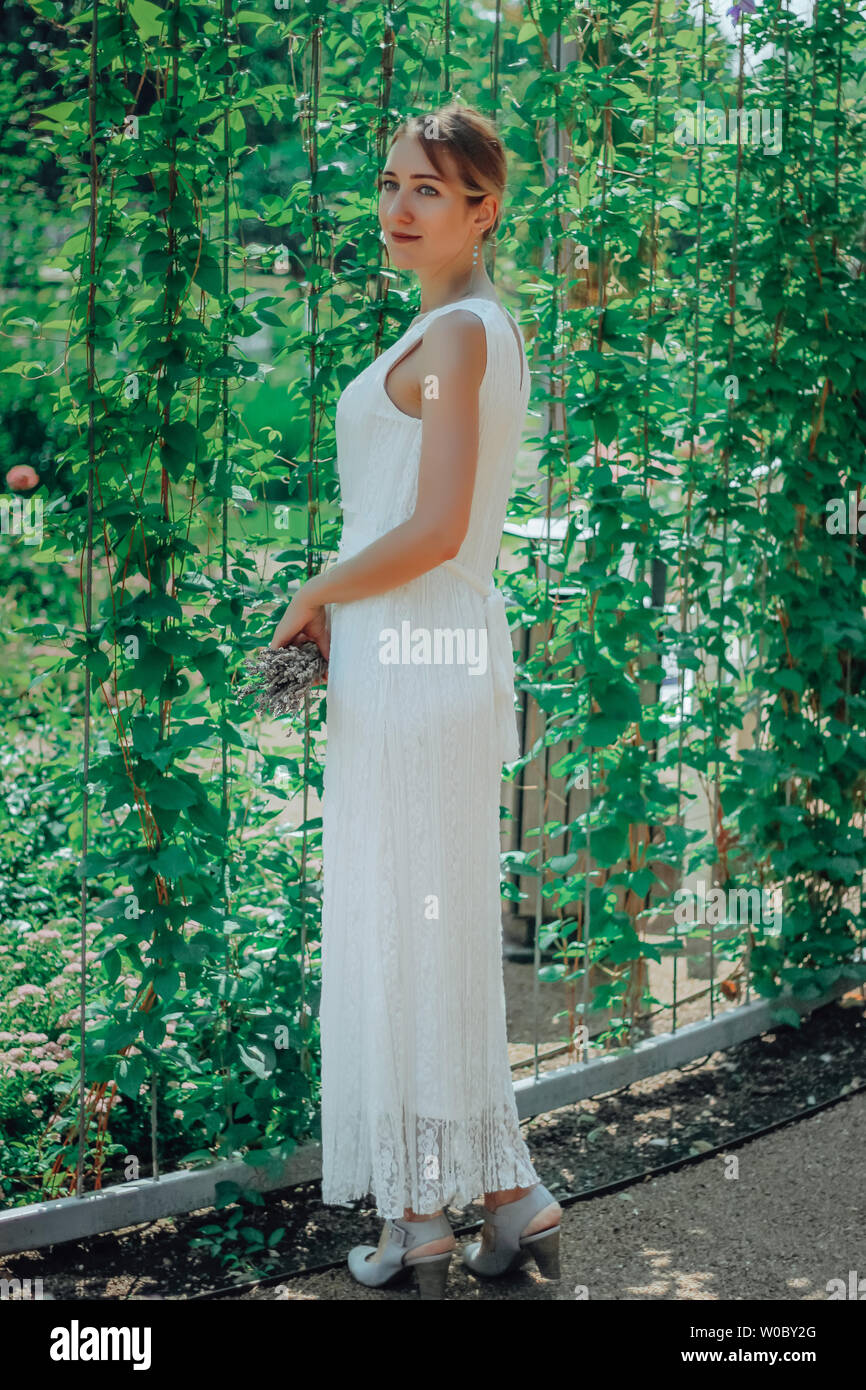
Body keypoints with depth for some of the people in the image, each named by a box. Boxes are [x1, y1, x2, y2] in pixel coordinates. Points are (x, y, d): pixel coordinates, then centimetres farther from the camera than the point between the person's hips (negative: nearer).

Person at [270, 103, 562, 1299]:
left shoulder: (455, 334, -13)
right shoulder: (484, 332, 17)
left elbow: (434, 530, -21)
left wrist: (314, 595, -6)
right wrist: (341, 613, 10)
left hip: (414, 664, -10)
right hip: (443, 655, 10)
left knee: (400, 934, 1)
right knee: (443, 935, 14)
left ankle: (421, 1225, 13)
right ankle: (510, 1202, 21)